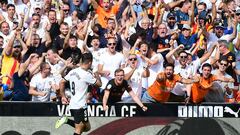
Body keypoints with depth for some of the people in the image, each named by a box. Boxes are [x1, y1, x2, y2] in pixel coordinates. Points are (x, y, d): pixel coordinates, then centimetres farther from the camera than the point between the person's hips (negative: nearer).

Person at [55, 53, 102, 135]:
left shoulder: (73, 72, 6)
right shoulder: (86, 75, -16)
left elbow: (62, 82, 13)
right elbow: (99, 84, -6)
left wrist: (63, 96, 20)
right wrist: (97, 76, 15)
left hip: (72, 105, 8)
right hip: (80, 106, -8)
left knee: (87, 127, 17)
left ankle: (66, 120, 5)